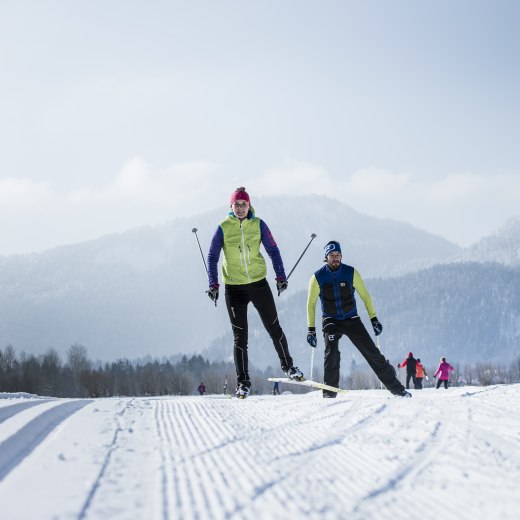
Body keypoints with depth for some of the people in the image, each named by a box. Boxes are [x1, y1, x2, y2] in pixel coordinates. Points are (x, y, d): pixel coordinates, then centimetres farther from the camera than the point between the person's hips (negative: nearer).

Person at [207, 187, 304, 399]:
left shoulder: (258, 224, -2)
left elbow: (273, 250, 5)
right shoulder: (223, 228, -5)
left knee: (274, 328, 8)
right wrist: (213, 284, -8)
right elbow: (212, 257, 1)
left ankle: (288, 366, 29)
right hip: (234, 287, -1)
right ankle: (243, 382, 6)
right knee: (240, 336, 0)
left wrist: (280, 276, -2)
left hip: (259, 283, 1)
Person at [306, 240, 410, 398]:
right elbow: (311, 304, -1)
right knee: (331, 352, -26)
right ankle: (329, 392, -17)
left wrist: (374, 319, -3)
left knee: (372, 352, -4)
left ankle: (396, 388, 3)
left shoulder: (351, 273, -7)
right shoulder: (318, 277, -9)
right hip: (331, 321, -1)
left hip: (351, 319, 1)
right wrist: (311, 329, -6)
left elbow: (365, 296, 1)